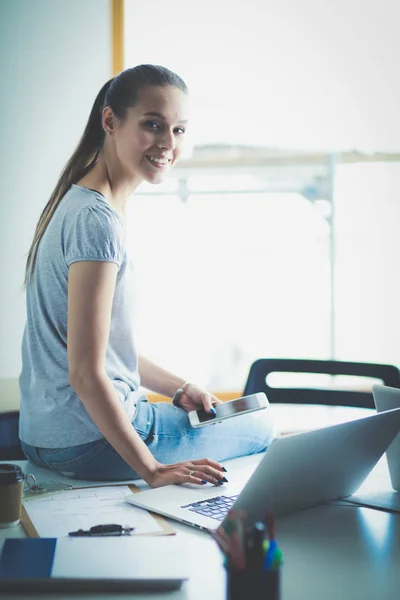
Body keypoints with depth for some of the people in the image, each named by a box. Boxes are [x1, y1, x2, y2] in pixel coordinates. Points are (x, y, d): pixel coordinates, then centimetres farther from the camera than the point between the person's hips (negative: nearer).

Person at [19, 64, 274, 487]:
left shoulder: (77, 203, 9)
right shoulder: (97, 219, -23)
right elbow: (86, 372, -25)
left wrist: (179, 389, 11)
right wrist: (151, 470, -22)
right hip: (87, 444, -10)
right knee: (259, 427, 8)